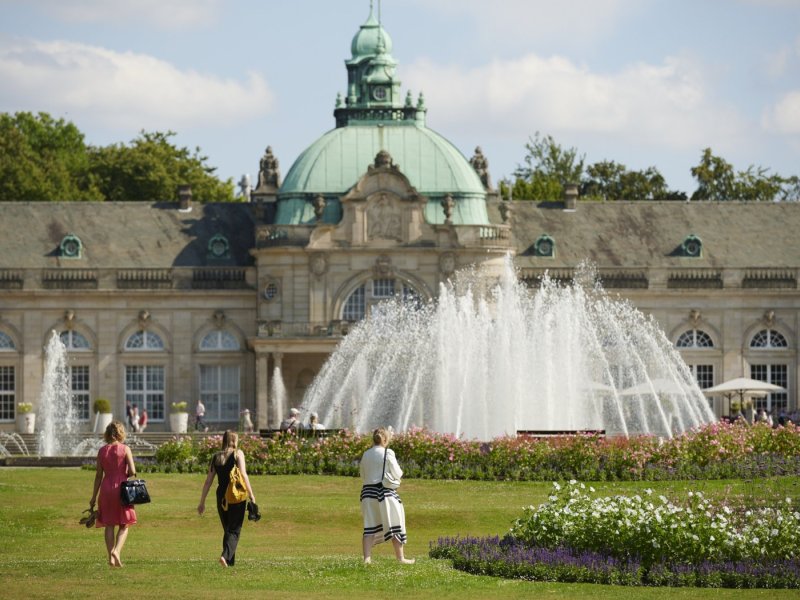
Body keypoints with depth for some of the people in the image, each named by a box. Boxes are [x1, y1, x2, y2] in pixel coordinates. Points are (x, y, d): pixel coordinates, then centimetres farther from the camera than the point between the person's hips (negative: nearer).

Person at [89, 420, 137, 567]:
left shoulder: (102, 451, 4)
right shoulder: (125, 449, -5)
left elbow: (98, 475, 5)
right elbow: (132, 471, -13)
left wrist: (93, 497, 11)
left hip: (106, 488, 3)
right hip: (121, 488, -3)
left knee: (109, 525, 9)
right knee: (124, 525, 7)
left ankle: (111, 557, 4)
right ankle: (117, 550, -15)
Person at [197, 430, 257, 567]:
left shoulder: (216, 457, 9)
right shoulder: (238, 453, -2)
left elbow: (208, 481, 9)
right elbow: (243, 474, -13)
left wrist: (202, 502, 14)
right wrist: (251, 494, -9)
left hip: (221, 495, 4)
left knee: (227, 530, 18)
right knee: (234, 530, -3)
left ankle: (230, 561, 16)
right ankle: (226, 555, -26)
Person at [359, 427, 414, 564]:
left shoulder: (366, 455, 6)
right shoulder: (387, 453, -10)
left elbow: (363, 476, 13)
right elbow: (397, 474, -7)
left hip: (368, 491, 5)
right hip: (385, 491, -5)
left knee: (370, 527, 7)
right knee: (395, 525, 7)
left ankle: (367, 557, 0)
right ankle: (400, 557, 11)